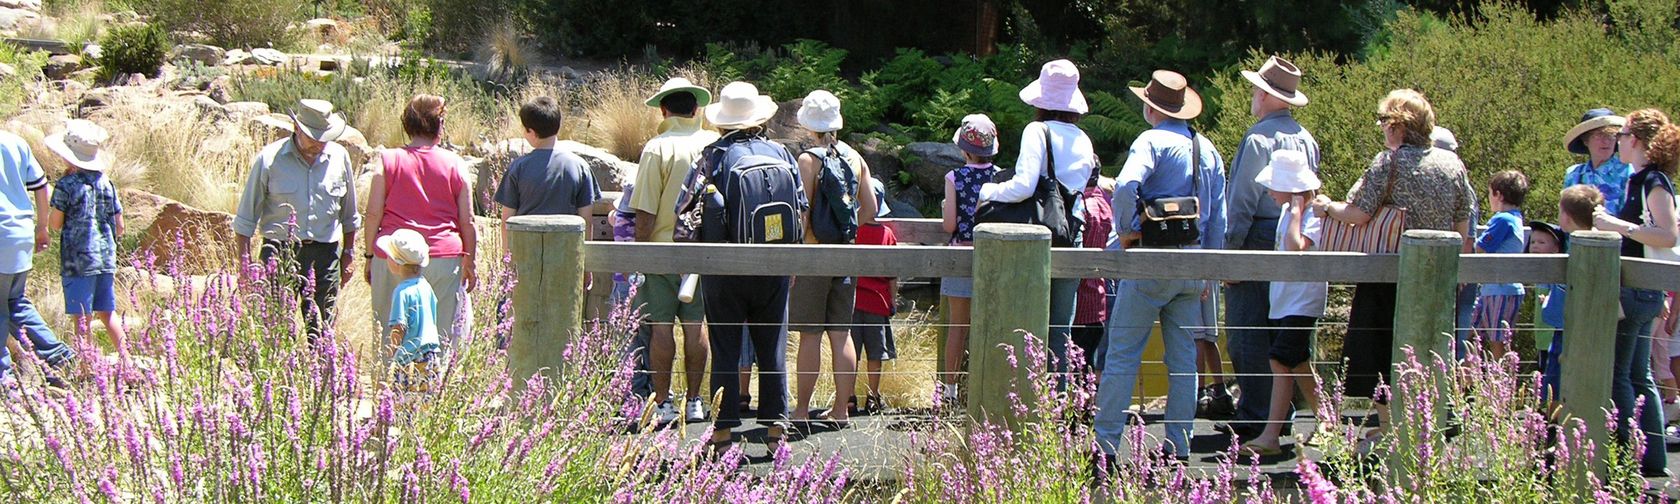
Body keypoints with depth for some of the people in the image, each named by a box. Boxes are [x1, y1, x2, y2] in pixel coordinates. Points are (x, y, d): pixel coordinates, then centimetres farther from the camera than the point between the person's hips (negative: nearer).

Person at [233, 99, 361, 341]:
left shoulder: (339, 157, 8)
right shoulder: (269, 159, -2)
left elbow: (349, 216, 20)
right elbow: (246, 219, 2)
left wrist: (348, 254, 20)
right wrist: (245, 264, -2)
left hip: (325, 256, 3)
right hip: (280, 253, -3)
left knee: (321, 333, 2)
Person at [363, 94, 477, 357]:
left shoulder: (388, 161, 2)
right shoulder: (455, 165, 3)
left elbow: (373, 214, 0)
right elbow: (467, 221, 4)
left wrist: (370, 256, 9)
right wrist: (470, 262, 13)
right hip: (444, 259, 0)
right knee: (443, 338, 4)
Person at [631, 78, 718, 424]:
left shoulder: (657, 149, -12)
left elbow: (645, 212, -12)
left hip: (663, 249, -4)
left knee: (661, 327, 2)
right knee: (695, 325, 10)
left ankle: (662, 403, 4)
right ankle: (694, 402, 14)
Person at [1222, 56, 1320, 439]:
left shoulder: (1259, 139, -12)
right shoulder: (1306, 139, 13)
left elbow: (1243, 202, -15)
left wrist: (1229, 250, -13)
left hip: (1258, 240, -8)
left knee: (1247, 335, -5)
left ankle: (1254, 418, -6)